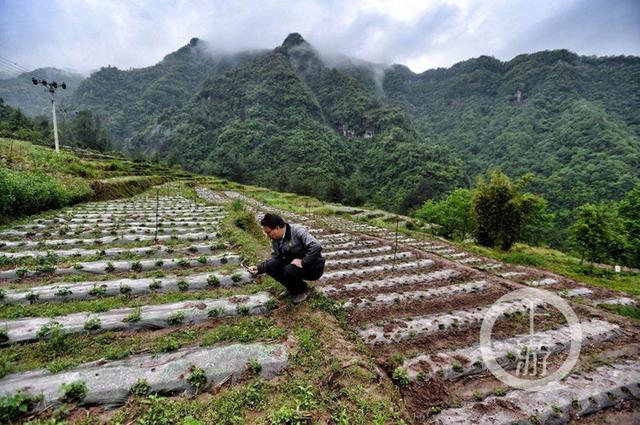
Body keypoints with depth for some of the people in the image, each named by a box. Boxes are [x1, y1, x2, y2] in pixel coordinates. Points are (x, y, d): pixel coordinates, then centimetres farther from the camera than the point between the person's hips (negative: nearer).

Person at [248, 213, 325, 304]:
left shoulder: (298, 231, -24)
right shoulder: (275, 240, 0)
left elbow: (316, 247, -34)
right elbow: (275, 258, 6)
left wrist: (303, 262, -30)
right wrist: (259, 268, -5)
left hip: (314, 267, -7)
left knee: (289, 270, -32)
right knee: (270, 266, -11)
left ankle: (303, 290, 0)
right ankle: (292, 287, 11)